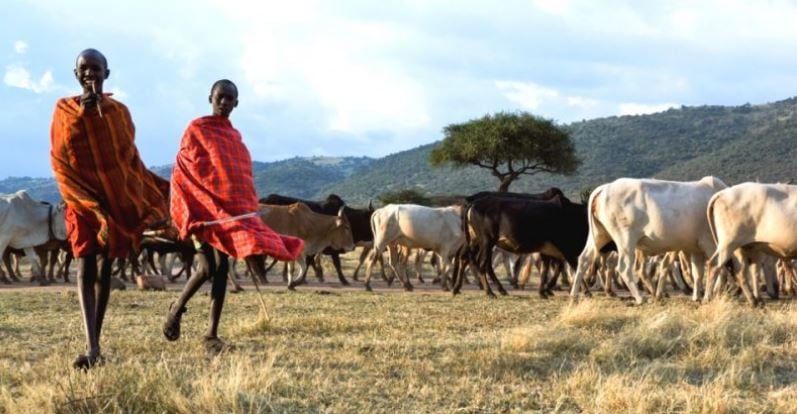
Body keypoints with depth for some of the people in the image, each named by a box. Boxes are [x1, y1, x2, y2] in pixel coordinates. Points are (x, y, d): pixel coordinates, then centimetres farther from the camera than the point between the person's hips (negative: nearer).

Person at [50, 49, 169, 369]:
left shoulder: (119, 112, 6)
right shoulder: (64, 111, 0)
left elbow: (131, 158, 12)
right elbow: (60, 163, -5)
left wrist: (158, 188, 9)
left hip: (117, 200, 3)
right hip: (83, 201, -3)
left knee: (105, 270, 6)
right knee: (86, 270, -12)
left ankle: (95, 345, 13)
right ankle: (92, 348, -22)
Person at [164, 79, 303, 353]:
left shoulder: (234, 136, 16)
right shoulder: (196, 129, -2)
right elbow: (182, 172, -5)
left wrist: (249, 211, 10)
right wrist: (189, 212, -12)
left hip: (231, 209, 6)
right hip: (204, 207, -6)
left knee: (222, 268, 0)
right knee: (207, 267, -14)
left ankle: (212, 334, 3)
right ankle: (176, 310, 11)